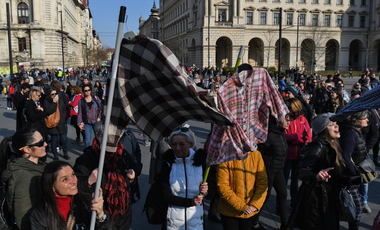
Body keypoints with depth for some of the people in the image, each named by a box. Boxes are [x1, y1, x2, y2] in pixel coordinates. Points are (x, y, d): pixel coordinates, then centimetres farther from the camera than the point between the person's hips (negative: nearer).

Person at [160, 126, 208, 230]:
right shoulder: (168, 163, -7)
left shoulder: (200, 161, -3)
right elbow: (165, 195, -11)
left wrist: (205, 191, -18)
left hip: (196, 219, 1)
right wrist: (190, 202, -18)